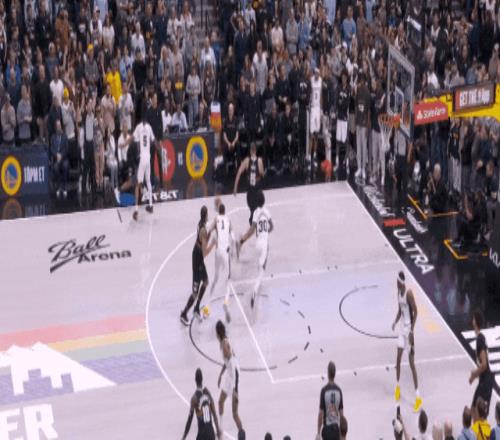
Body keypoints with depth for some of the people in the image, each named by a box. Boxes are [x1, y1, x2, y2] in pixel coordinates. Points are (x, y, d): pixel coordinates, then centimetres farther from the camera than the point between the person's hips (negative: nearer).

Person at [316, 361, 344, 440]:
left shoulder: (324, 390, -11)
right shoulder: (339, 390, -1)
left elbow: (321, 413, -9)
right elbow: (341, 413, 3)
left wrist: (318, 433, -2)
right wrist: (342, 431, 14)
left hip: (327, 428, -3)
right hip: (336, 428, 3)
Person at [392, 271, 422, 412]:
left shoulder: (409, 293, -20)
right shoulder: (398, 292, 6)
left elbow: (415, 311, -18)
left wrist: (412, 330, -22)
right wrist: (395, 322, 1)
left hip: (409, 328, -7)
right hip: (402, 327, 7)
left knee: (411, 362, -7)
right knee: (398, 358, 13)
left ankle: (418, 395, -3)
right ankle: (398, 386, 32)